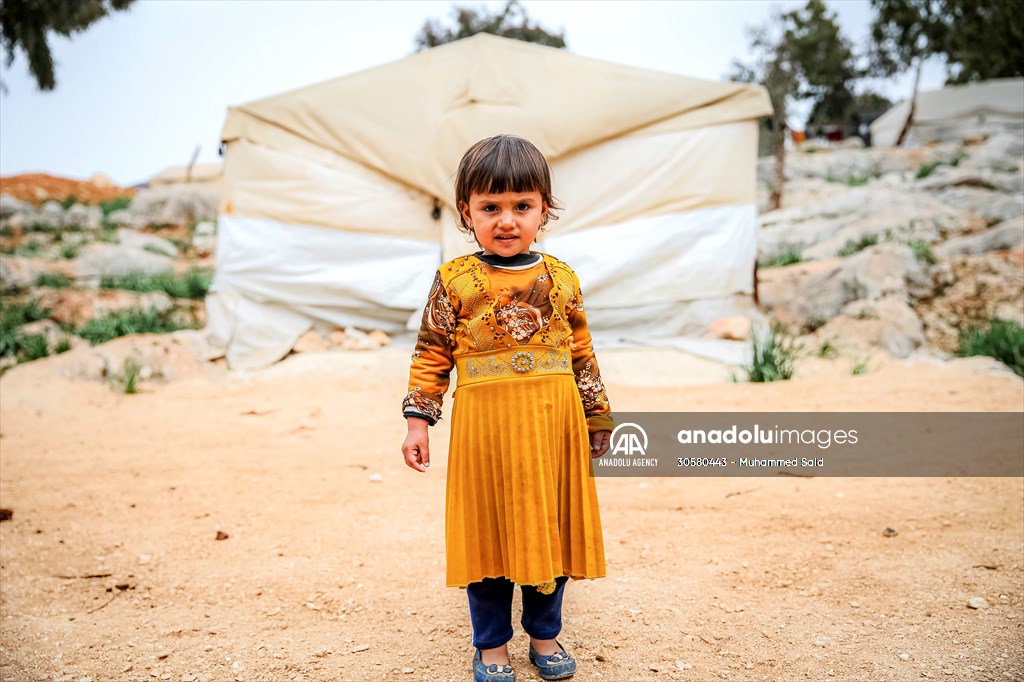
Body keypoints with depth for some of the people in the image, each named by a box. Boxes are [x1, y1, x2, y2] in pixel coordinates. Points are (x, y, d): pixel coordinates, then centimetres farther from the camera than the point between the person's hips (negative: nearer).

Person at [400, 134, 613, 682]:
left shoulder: (561, 279, 4)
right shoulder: (454, 281, -2)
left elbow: (582, 355, 10)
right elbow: (431, 356, 2)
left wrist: (597, 417, 13)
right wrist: (418, 422, -3)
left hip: (553, 425, 2)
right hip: (483, 425, -2)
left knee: (551, 528, 11)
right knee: (487, 531, 8)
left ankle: (544, 633, 32)